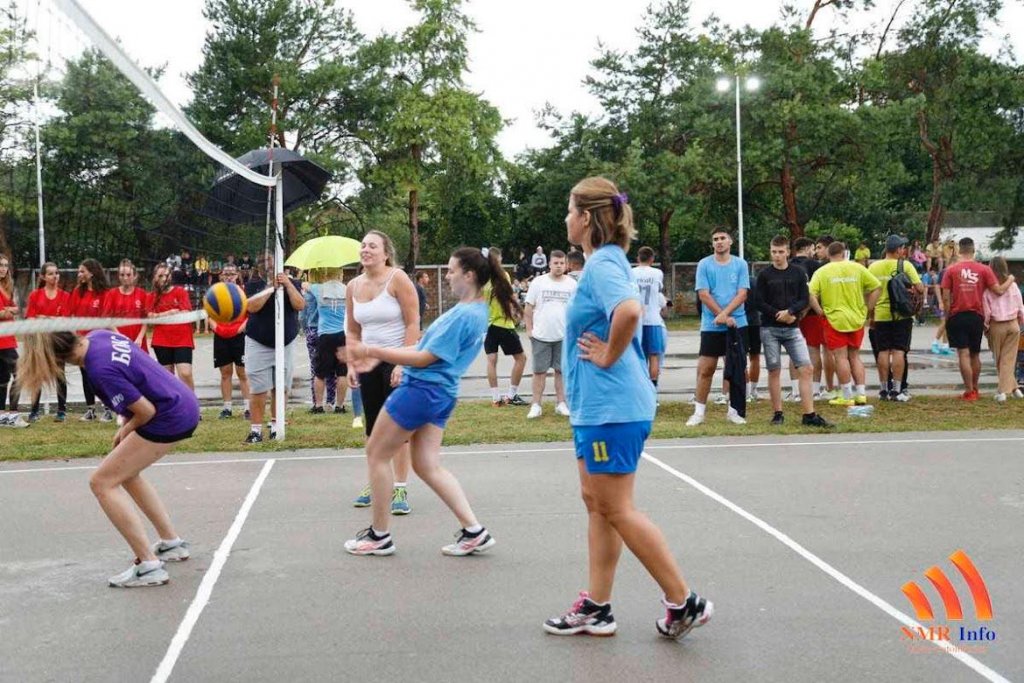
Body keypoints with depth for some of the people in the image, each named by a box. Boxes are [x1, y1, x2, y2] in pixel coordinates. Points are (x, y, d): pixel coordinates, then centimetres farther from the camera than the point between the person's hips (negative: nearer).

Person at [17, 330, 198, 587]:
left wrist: (126, 430, 4)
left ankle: (149, 566, -5)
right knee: (126, 473, 25)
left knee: (102, 482, -3)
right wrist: (126, 426, 11)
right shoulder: (98, 335, 0)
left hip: (170, 419, -9)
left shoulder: (101, 369, -25)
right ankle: (172, 543, 30)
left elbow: (147, 411, -18)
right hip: (185, 403, 9)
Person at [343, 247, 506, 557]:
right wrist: (378, 356, 13)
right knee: (428, 465, 11)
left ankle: (379, 536, 16)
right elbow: (428, 347, 15)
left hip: (421, 389, -10)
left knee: (376, 454, 6)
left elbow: (424, 358, -19)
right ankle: (474, 532, 7)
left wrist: (373, 352, -15)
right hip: (440, 394, 10)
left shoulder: (463, 315, -20)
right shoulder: (475, 311, 11)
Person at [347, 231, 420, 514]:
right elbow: (352, 331, 13)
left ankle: (400, 489, 1)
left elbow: (413, 324, -14)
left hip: (397, 361, -6)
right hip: (369, 362, 6)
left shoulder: (397, 278, -11)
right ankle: (375, 484, 20)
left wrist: (403, 363, -20)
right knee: (373, 427, 10)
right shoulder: (353, 287, 5)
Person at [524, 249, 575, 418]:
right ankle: (536, 405, 9)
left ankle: (560, 403, 17)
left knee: (561, 371, 8)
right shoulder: (538, 282, -2)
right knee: (539, 371, 4)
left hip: (564, 336, 1)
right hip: (541, 335, -1)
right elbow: (529, 307, 1)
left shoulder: (572, 284, 2)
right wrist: (529, 329, -4)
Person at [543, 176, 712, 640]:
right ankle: (596, 608, 21)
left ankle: (684, 602, 7)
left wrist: (609, 355, -22)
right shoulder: (605, 262, 13)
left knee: (616, 509, -2)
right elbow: (622, 312, 28)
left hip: (610, 407, -10)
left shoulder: (602, 265, -17)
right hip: (596, 405, 10)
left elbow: (630, 310, -36)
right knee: (596, 503, 13)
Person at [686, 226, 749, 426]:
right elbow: (704, 295, -5)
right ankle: (699, 411, 6)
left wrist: (725, 314, -16)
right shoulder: (704, 265, 1)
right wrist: (723, 317, -11)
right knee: (705, 369, -2)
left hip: (737, 324, 2)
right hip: (711, 326, -1)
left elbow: (742, 294, -3)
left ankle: (734, 411, 14)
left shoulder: (740, 264, 5)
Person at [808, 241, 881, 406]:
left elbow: (811, 295, -15)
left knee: (841, 357, 1)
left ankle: (847, 396, 2)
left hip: (834, 320, -3)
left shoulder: (821, 272, -3)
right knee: (855, 356, 14)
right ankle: (861, 393, 11)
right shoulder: (857, 268, 3)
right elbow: (877, 287, 1)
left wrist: (820, 312, -5)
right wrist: (868, 309, 6)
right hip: (857, 319, 3)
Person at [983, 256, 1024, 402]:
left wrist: (985, 326, 5)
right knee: (1009, 359, 4)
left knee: (999, 359, 14)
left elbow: (986, 312, -9)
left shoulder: (988, 288, -9)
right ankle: (1004, 390, -1)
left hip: (996, 326, -2)